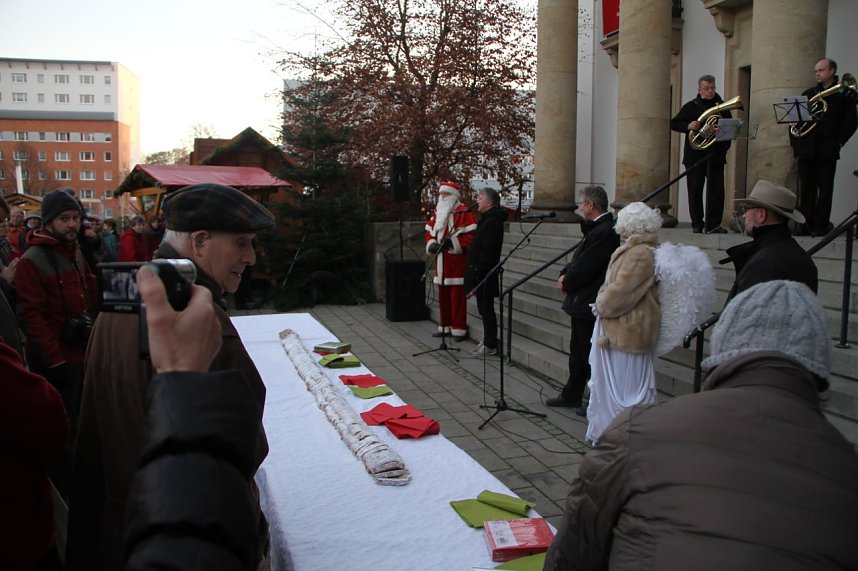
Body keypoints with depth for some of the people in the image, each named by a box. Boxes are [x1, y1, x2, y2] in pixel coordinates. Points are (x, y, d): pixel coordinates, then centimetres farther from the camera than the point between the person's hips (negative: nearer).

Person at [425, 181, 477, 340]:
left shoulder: (463, 212, -7)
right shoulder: (437, 212, 16)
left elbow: (471, 235, -14)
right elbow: (429, 232, 19)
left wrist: (452, 242, -22)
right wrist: (431, 244, -1)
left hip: (457, 261, -7)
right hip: (441, 261, 7)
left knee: (457, 296, -5)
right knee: (442, 295, 11)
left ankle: (459, 330, 1)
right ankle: (445, 326, 21)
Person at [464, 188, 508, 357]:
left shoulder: (492, 221, -17)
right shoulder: (487, 219, 17)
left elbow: (488, 250, -23)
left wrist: (478, 270, -22)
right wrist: (474, 269, 17)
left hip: (484, 274, -10)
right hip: (481, 273, 10)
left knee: (486, 308, -4)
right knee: (484, 308, 16)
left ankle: (490, 344, 3)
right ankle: (488, 340, 25)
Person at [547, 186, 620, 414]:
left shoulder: (604, 232, -22)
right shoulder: (596, 228, 10)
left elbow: (584, 269, -23)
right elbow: (579, 259, 14)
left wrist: (566, 282, -8)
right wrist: (565, 274, -2)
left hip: (590, 304, -10)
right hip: (582, 302, 10)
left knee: (590, 355, 1)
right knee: (578, 352, 19)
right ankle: (571, 395, 32)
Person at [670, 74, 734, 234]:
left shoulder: (722, 106, 14)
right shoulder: (691, 106, 9)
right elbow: (674, 123, 4)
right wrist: (688, 126, -15)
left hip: (715, 155, 1)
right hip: (695, 154, -1)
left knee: (716, 190, -5)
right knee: (695, 190, 1)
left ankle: (713, 225, -2)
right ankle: (697, 225, 9)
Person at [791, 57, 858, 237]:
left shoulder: (843, 94, 7)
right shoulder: (808, 94, 17)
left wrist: (839, 142, -7)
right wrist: (794, 141, 3)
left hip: (828, 150, -3)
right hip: (806, 149, 3)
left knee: (825, 189, -1)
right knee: (806, 188, 2)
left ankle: (821, 225, 1)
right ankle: (806, 224, 7)